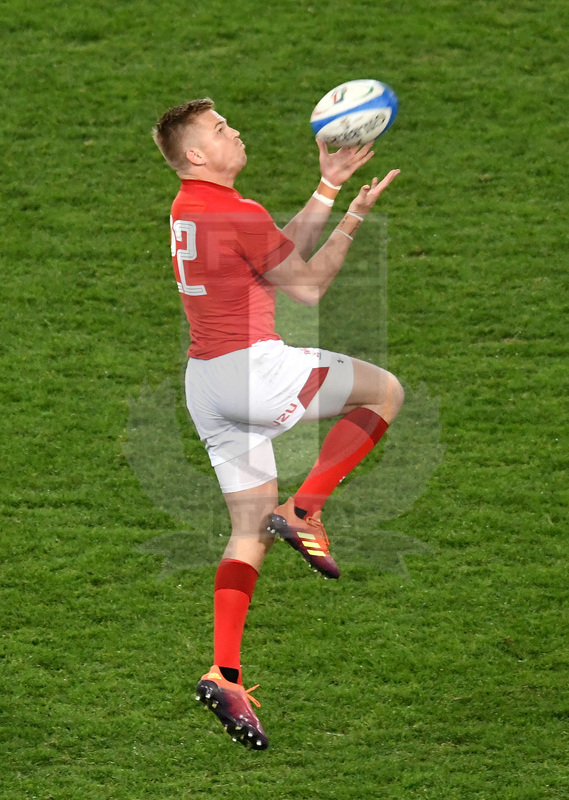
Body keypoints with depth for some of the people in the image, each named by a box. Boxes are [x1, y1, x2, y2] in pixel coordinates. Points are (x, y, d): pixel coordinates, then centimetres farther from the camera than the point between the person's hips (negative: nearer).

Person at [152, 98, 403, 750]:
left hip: (205, 379, 9)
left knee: (250, 530, 10)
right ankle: (304, 511, -2)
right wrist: (354, 217, 1)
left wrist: (329, 186, 20)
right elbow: (307, 286, -4)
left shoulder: (188, 208, 14)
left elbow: (286, 250, 20)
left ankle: (224, 674, -1)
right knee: (385, 391, 8)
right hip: (252, 366, -9)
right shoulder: (238, 213, -14)